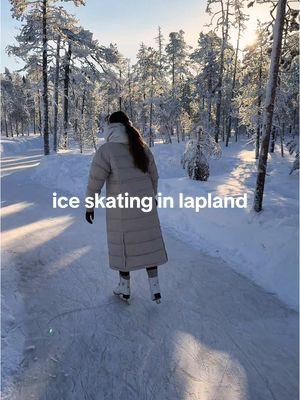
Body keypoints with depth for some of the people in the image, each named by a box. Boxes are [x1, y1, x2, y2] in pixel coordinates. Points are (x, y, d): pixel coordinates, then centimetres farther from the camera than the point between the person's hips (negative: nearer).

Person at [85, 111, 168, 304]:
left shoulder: (106, 150, -13)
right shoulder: (142, 148, 4)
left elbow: (95, 182, -12)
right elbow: (153, 176, 12)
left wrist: (90, 206, 0)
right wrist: (152, 196, 27)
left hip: (121, 209, -4)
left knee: (123, 247, 13)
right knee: (148, 245, 14)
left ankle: (125, 290, 29)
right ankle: (155, 290, 21)